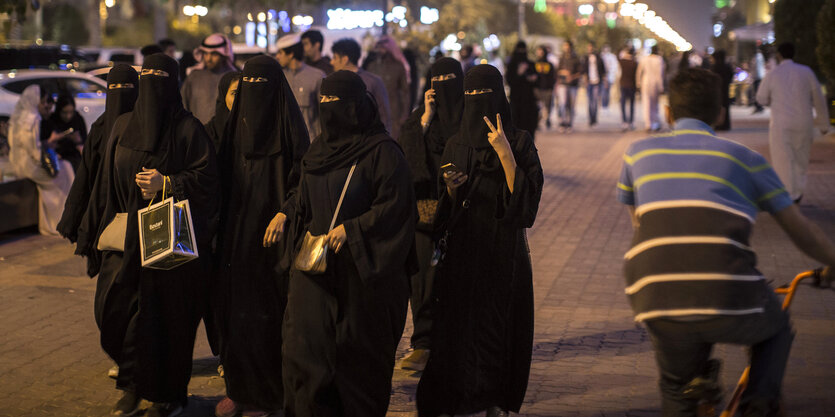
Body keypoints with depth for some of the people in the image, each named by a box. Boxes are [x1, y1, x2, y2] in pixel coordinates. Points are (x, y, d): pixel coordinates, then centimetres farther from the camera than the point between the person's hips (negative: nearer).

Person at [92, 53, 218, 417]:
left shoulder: (187, 128, -4)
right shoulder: (123, 126, 10)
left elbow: (206, 178, -9)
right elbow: (110, 181, 16)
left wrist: (165, 183, -19)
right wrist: (109, 225, 12)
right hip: (128, 235, 5)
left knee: (166, 315, -1)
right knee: (114, 306, 0)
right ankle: (133, 382, 19)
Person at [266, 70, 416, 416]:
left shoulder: (382, 151, -10)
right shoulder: (320, 147, 11)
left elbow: (393, 206, -15)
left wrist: (351, 229, -23)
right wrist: (285, 214, 5)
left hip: (362, 267, -6)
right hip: (316, 262, 6)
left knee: (358, 351, 4)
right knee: (305, 346, -2)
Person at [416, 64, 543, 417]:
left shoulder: (519, 141, -2)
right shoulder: (456, 144, 9)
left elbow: (525, 194, -13)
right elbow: (448, 207, 11)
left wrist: (505, 154, -20)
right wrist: (451, 187, -10)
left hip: (503, 249, -3)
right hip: (462, 251, 3)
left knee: (499, 325, 0)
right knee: (460, 325, 1)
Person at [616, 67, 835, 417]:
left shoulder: (639, 152, 25)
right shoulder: (744, 158, 21)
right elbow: (802, 232, 24)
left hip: (656, 300, 1)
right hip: (729, 298, -1)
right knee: (776, 329, 32)